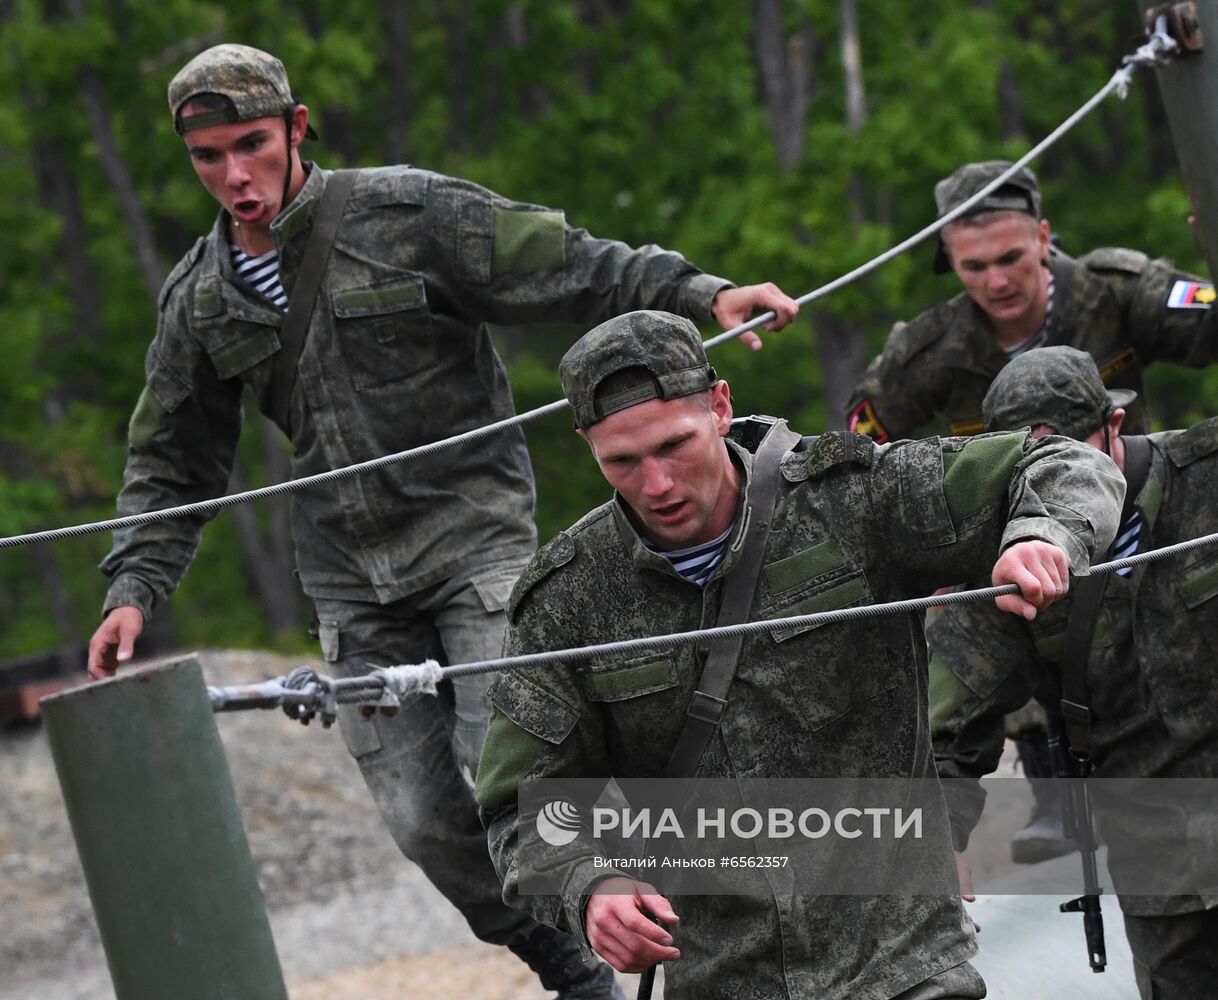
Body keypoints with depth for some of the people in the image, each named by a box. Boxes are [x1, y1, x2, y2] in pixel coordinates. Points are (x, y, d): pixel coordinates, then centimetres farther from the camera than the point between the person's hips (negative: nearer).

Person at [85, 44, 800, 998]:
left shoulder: (404, 212, -6)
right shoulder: (198, 299, 8)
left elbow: (567, 268, -6)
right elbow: (172, 465, 17)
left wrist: (701, 294, -18)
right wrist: (134, 588, 5)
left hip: (474, 534, -4)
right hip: (352, 579, 4)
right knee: (426, 823, -2)